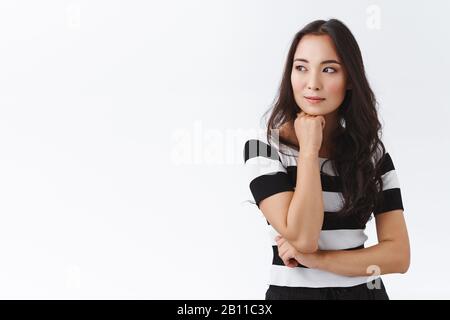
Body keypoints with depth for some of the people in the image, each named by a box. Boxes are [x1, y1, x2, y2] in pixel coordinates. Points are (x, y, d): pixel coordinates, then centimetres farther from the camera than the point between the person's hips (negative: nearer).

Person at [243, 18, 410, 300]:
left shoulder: (374, 155, -2)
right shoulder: (264, 148, -11)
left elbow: (399, 255, -9)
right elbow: (302, 238, -21)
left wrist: (314, 258, -18)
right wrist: (309, 150, -18)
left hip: (366, 290, 2)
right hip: (293, 291, -2)